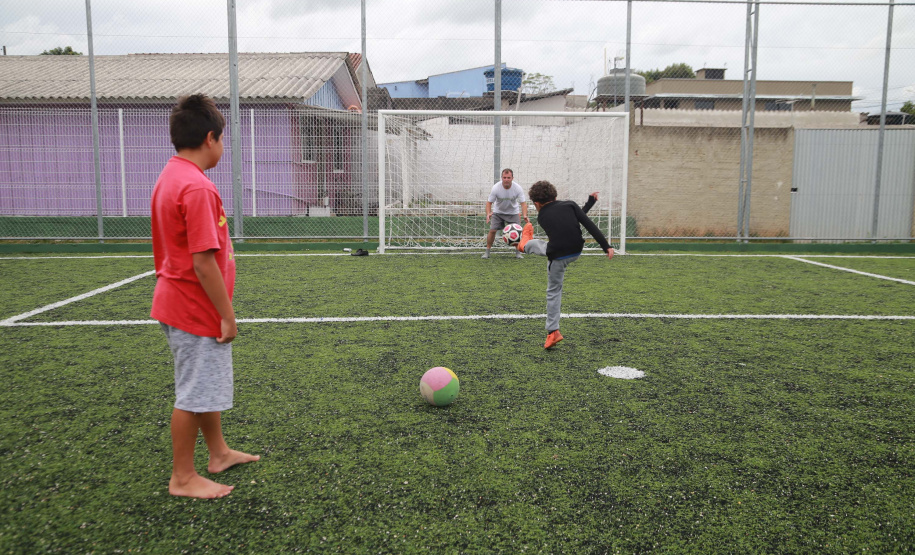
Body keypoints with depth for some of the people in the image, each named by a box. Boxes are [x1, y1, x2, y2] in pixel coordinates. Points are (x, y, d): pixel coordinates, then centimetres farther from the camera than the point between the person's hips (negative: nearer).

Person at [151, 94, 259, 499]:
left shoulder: (169, 177, 8)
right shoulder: (197, 187, -22)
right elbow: (203, 262, -25)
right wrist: (227, 315, -18)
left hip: (177, 300, 10)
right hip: (197, 311, -10)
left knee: (206, 385, 21)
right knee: (194, 394, 3)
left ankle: (219, 453, 37)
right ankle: (183, 478, 18)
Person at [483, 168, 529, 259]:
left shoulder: (518, 188, -22)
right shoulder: (496, 188, -24)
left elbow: (523, 203, -20)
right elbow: (489, 202, -17)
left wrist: (524, 215, -37)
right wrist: (488, 214, -36)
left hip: (512, 212, 1)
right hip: (498, 212, 0)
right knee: (492, 230, -12)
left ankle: (518, 252, 6)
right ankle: (487, 252, 2)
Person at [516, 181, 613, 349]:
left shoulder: (542, 217, 1)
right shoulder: (569, 204, -2)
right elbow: (589, 225, -10)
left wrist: (589, 203, 19)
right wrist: (606, 246, -8)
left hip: (558, 258, -6)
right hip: (577, 252, 6)